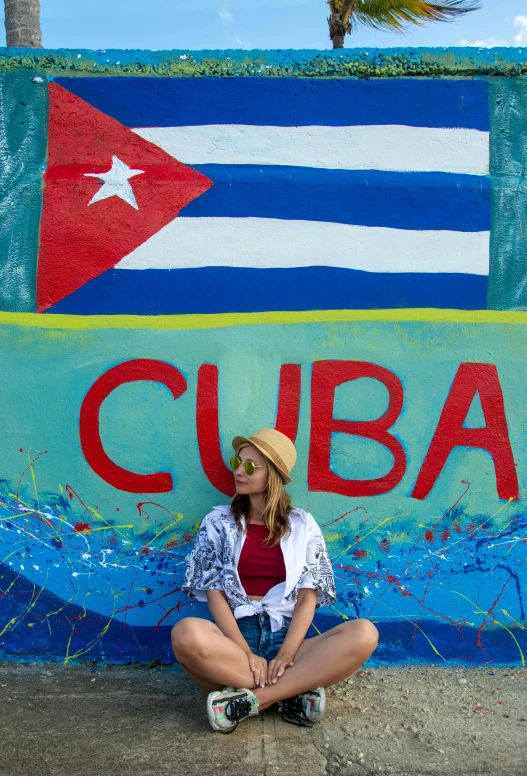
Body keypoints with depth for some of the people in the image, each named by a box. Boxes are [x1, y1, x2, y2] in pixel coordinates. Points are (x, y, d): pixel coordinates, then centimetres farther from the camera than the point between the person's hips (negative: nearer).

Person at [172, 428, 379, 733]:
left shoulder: (303, 525, 9)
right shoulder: (219, 522, 8)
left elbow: (307, 597, 2)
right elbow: (215, 593, -1)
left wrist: (287, 652, -15)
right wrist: (245, 652, -15)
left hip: (287, 636, 1)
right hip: (236, 635, -1)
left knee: (364, 633, -27)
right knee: (187, 633, -35)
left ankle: (248, 699, -24)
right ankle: (292, 691, -20)